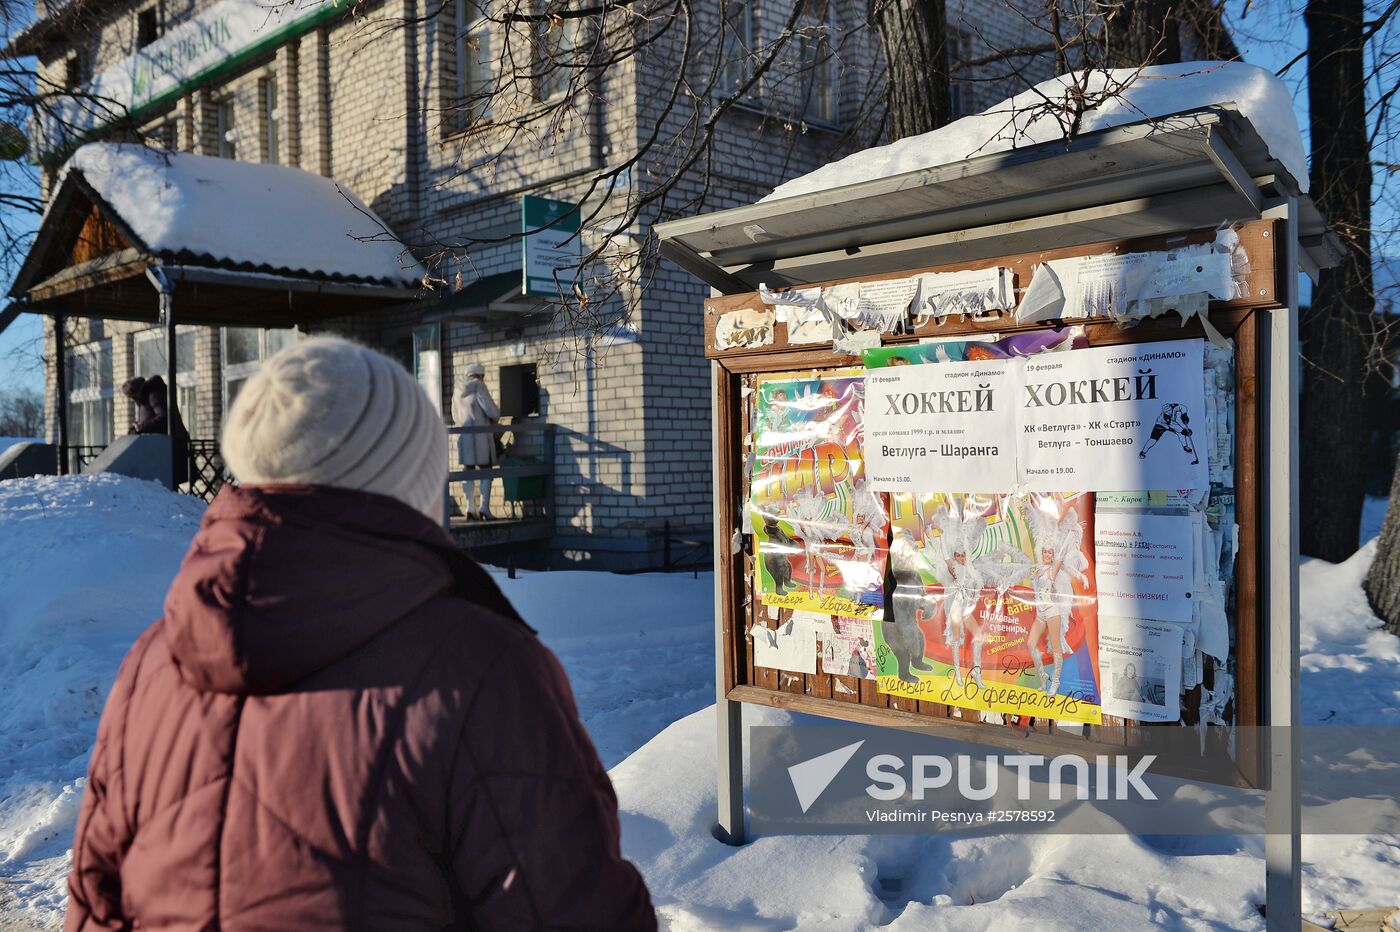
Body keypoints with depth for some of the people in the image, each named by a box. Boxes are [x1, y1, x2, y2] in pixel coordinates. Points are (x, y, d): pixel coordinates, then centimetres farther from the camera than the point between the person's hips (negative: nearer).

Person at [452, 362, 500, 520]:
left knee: (469, 470, 10)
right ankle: (484, 507, -7)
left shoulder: (458, 390, 13)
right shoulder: (478, 386, -7)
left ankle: (470, 508, 6)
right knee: (485, 470, 0)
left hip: (463, 435, 6)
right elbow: (491, 411, -12)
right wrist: (495, 418, 10)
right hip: (480, 434, -6)